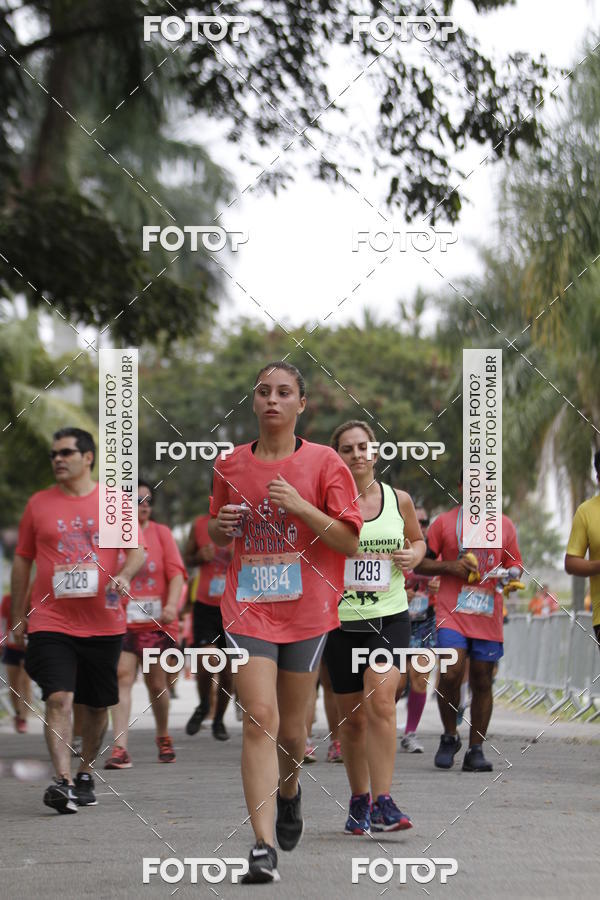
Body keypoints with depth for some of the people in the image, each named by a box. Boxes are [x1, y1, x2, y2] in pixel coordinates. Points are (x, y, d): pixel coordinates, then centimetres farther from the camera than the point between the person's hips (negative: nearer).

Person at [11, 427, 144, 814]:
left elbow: (138, 550, 3)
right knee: (59, 698, -16)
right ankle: (62, 781, -22)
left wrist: (124, 575, -19)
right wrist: (18, 616, 12)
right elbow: (23, 560, 13)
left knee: (97, 705, 10)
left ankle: (86, 774, 29)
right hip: (51, 621, -1)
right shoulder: (39, 504, 7)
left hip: (104, 622, 1)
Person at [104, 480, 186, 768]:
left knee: (157, 684, 8)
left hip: (157, 622, 1)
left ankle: (163, 736, 33)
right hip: (121, 621, -1)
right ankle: (119, 748, -19)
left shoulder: (160, 532, 5)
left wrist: (172, 604, -18)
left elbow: (176, 571, -3)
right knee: (122, 677, -14)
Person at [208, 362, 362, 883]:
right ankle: (264, 847, -17)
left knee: (292, 728, 10)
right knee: (259, 719, -13)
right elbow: (217, 536, 20)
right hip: (248, 609, 1)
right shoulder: (231, 465, 6)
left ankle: (289, 791, 45)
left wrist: (300, 507, -18)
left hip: (305, 611, -1)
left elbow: (351, 542, -6)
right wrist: (221, 526, -3)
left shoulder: (323, 462, -3)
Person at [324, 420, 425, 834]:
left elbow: (417, 539, 22)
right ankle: (359, 801, 23)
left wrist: (413, 555, 0)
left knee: (380, 701, -20)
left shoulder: (399, 500, 5)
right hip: (340, 619, 0)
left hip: (389, 616, 0)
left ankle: (383, 802, -18)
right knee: (352, 718, 7)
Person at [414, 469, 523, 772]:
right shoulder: (445, 522, 7)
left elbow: (515, 564, 18)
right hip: (452, 612, -2)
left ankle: (476, 750, 12)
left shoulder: (504, 525, 13)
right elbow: (419, 565, 9)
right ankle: (449, 737, 5)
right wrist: (449, 567, -8)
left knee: (482, 681, 3)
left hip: (489, 616, 2)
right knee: (451, 673, -16)